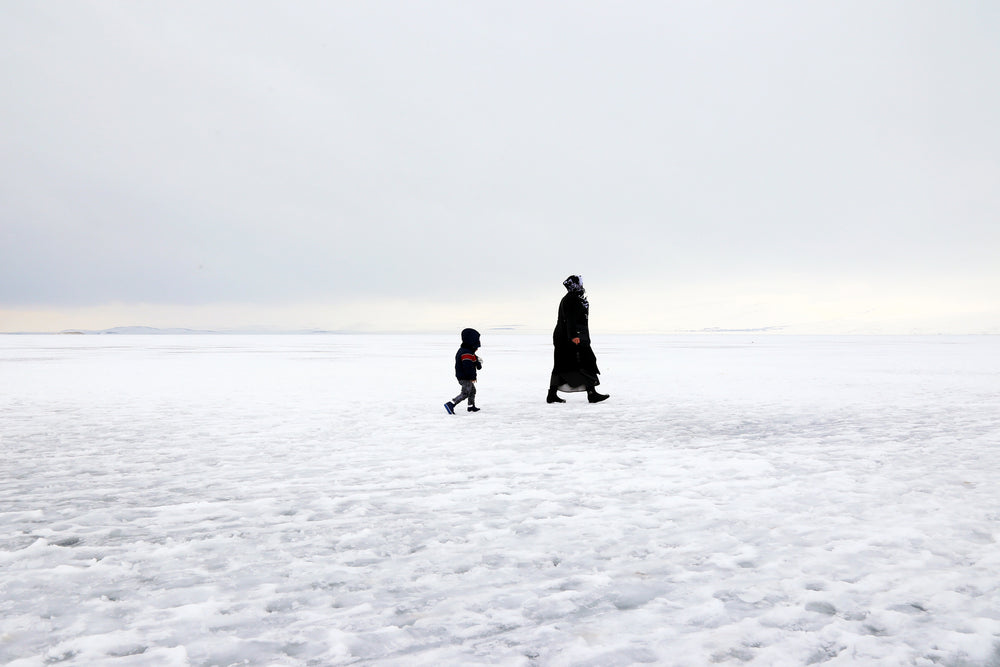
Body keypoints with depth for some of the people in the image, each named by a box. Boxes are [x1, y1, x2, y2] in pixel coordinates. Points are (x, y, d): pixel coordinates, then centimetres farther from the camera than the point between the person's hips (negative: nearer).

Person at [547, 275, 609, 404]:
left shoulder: (566, 299, 21)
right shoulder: (572, 300, -11)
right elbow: (570, 319, -21)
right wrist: (573, 335, -27)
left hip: (562, 339, 11)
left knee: (561, 366, 11)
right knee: (586, 362, -9)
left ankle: (552, 395, 12)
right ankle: (591, 393, -11)